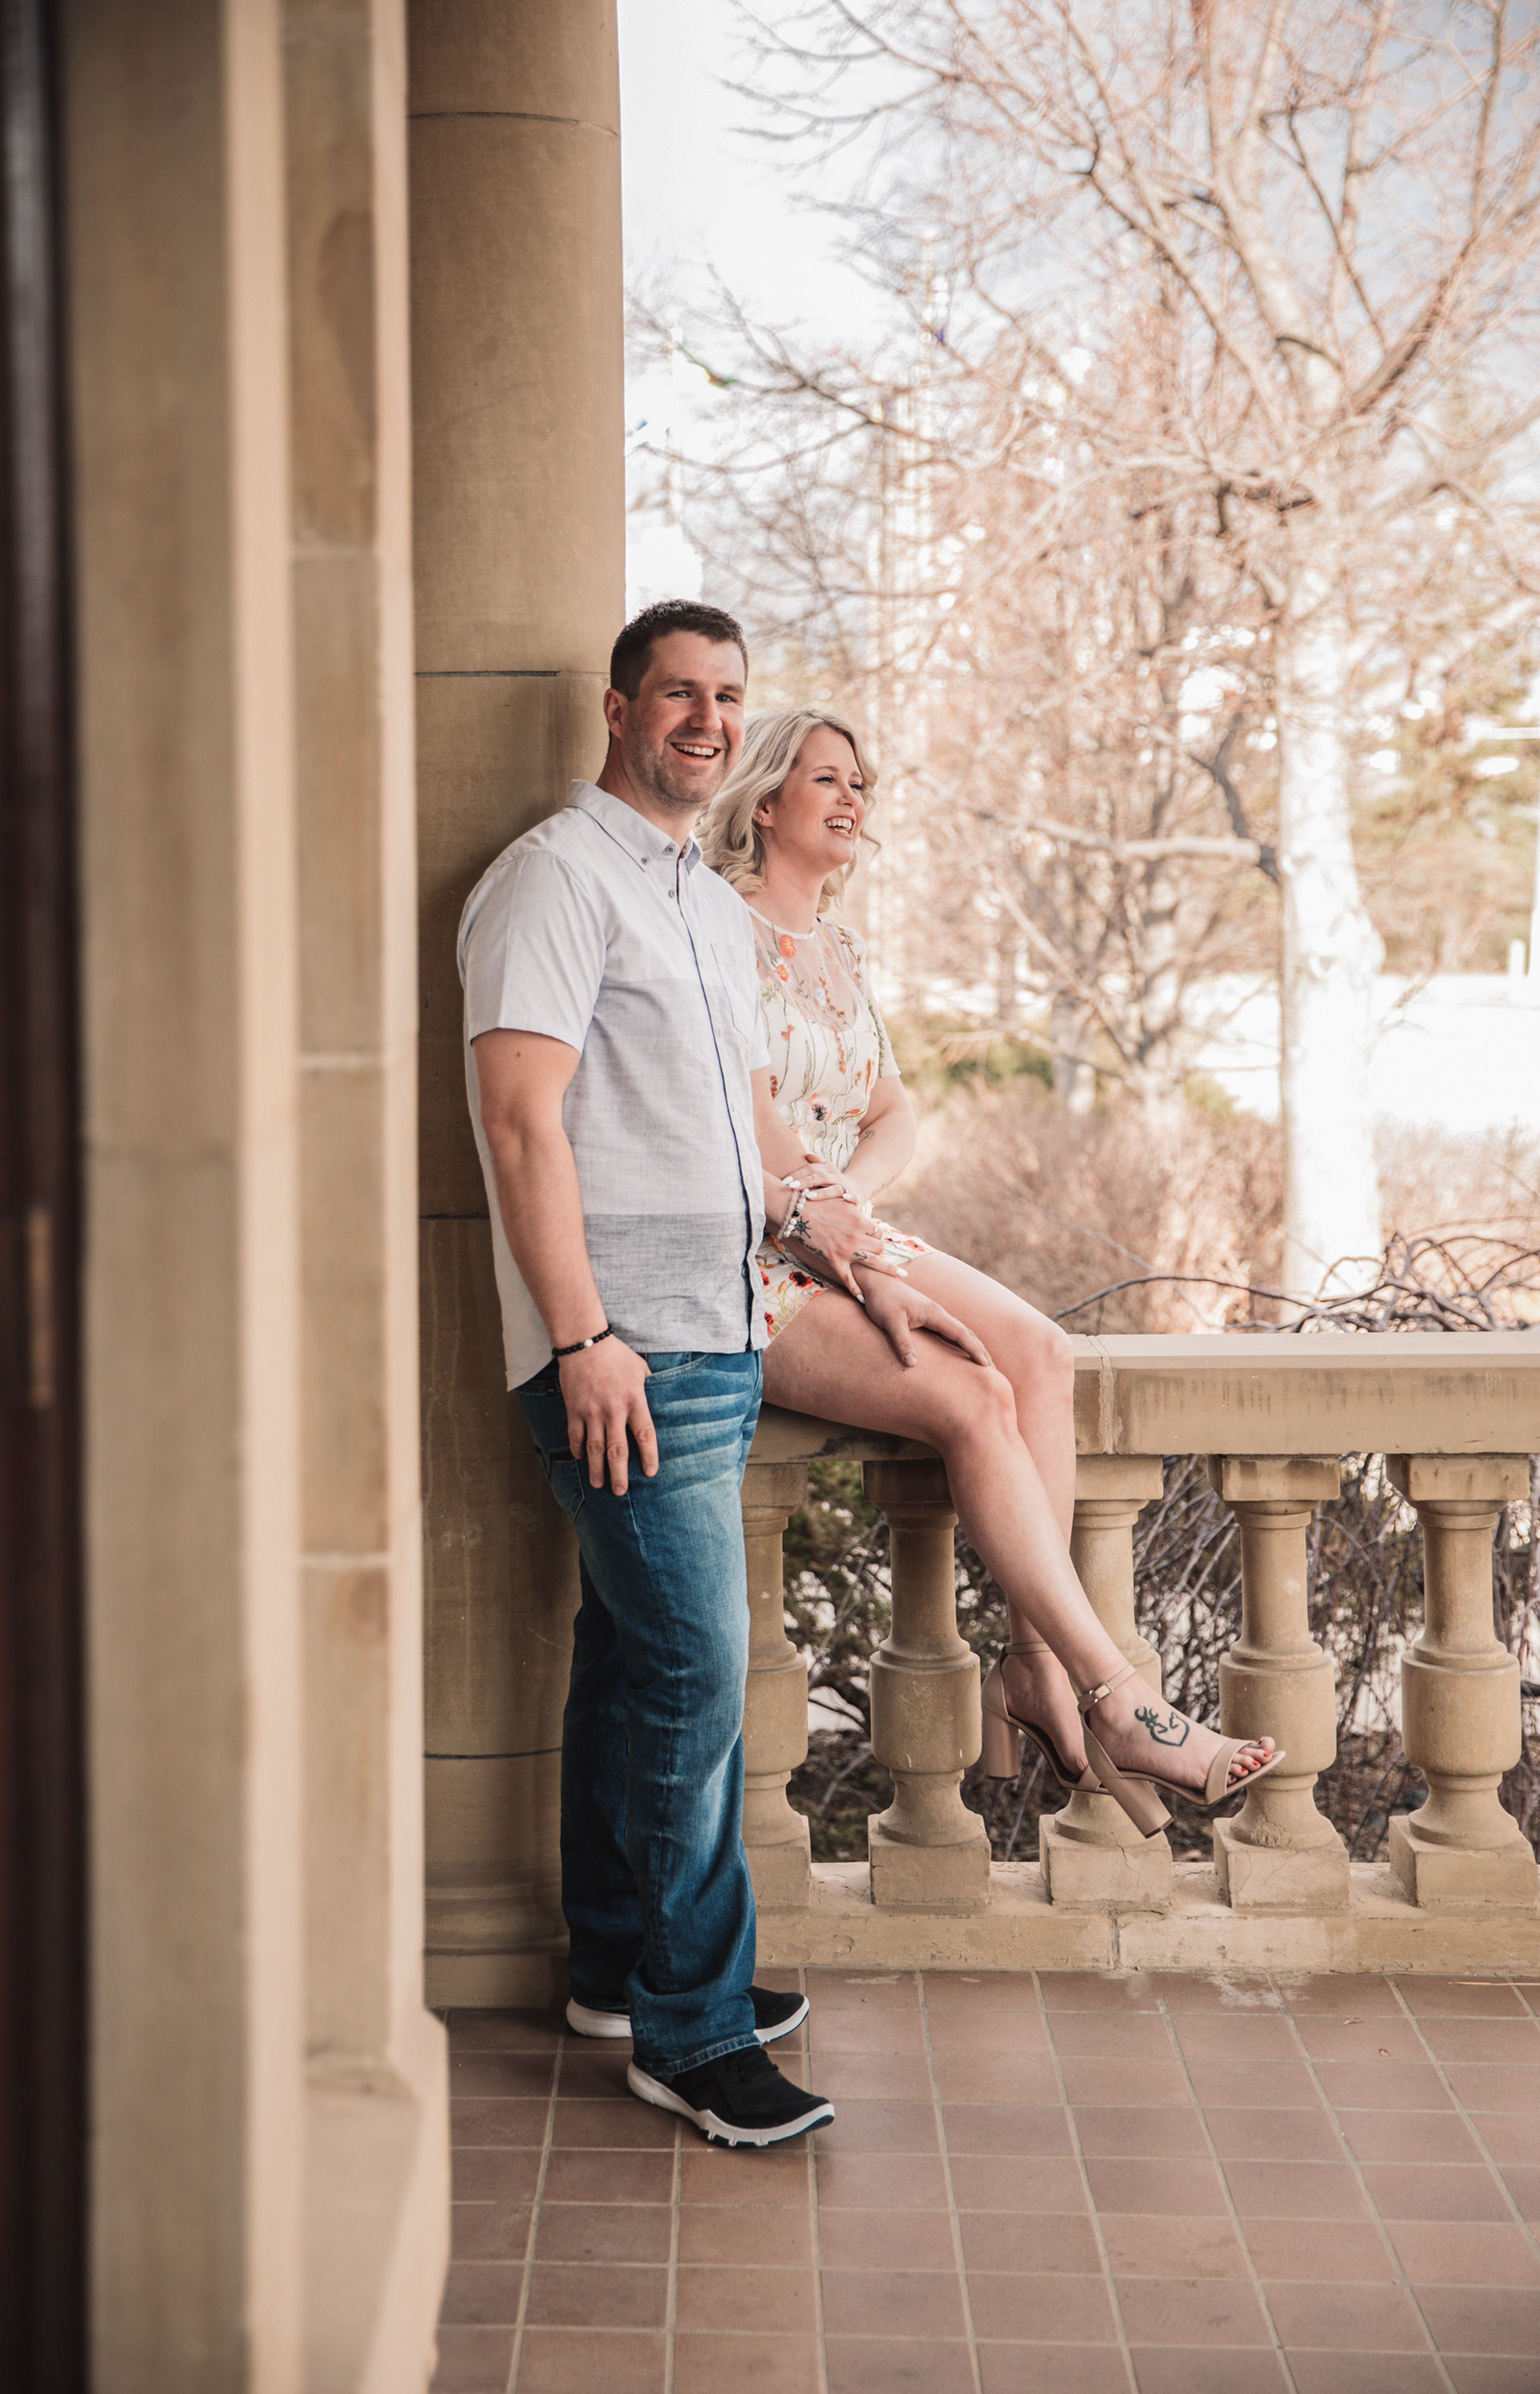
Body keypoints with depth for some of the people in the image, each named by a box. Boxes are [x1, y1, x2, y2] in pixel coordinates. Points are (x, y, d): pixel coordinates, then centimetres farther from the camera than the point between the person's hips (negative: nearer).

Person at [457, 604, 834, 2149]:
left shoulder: (717, 907, 21)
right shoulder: (557, 877, -8)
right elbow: (521, 1118, -16)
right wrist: (584, 1338, -20)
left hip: (717, 1336, 9)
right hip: (627, 1345, -9)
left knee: (638, 1663, 15)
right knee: (695, 1671, -9)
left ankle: (617, 1965, 26)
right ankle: (693, 2031, 1)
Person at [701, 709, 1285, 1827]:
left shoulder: (838, 947, 17)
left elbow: (895, 1115, 13)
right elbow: (746, 1141, -16)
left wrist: (846, 1193, -10)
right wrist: (868, 1270, -19)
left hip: (848, 1241, 8)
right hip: (746, 1265, -8)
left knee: (1039, 1349, -17)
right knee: (973, 1398, -25)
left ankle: (1037, 1667, -17)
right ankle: (1114, 1697, -18)